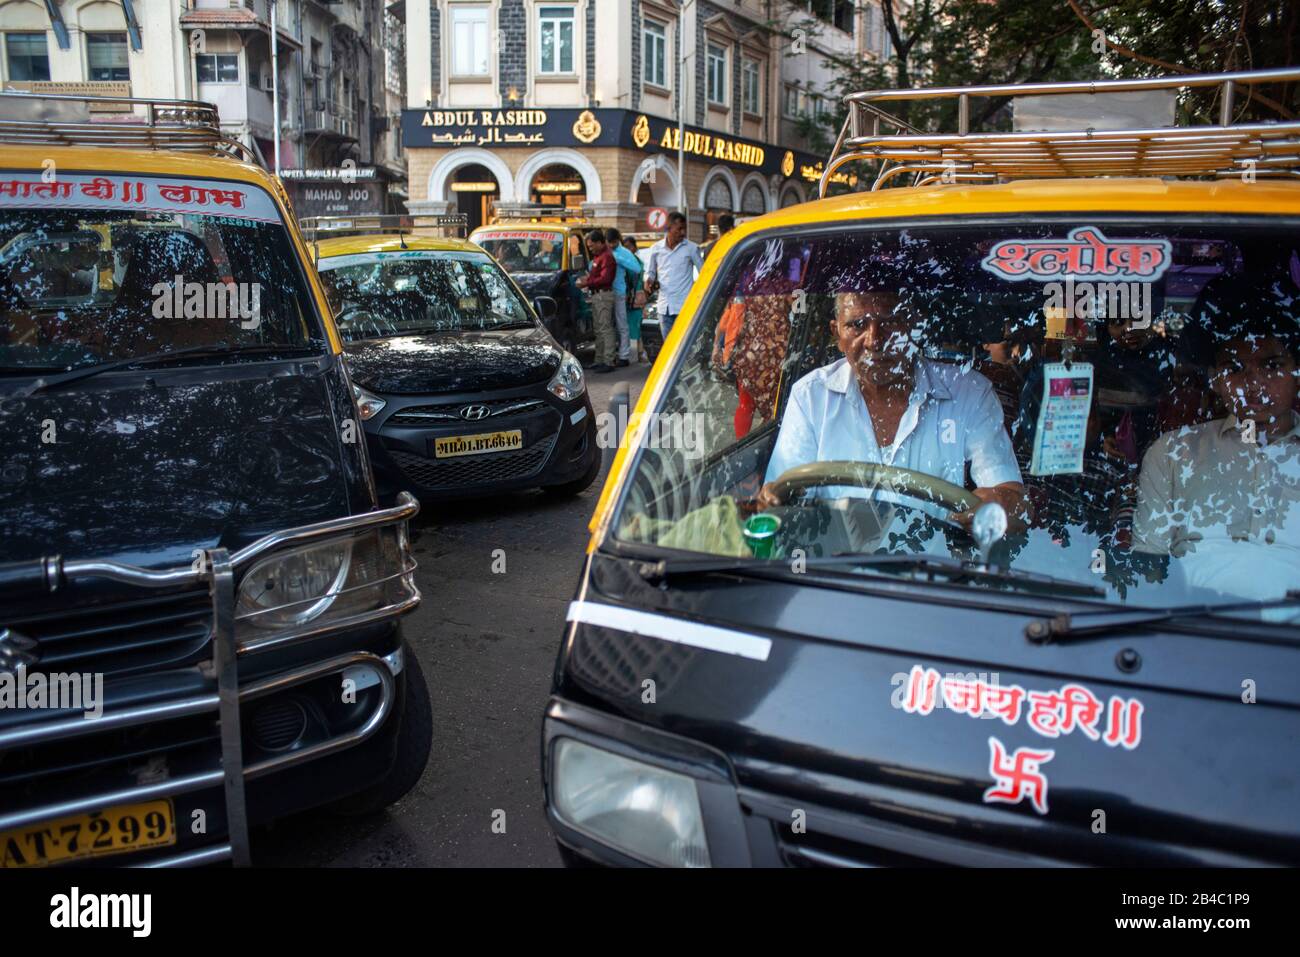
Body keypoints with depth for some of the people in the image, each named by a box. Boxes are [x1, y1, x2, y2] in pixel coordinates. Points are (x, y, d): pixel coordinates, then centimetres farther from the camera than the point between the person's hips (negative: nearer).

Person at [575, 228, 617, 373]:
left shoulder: (606, 257, -15)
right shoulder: (597, 255, 18)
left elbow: (604, 279, -22)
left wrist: (587, 283, -18)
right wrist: (588, 277, 6)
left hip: (604, 295, -11)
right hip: (597, 295, 11)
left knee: (605, 329, -10)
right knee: (598, 329, 14)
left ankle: (608, 362, -10)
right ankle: (599, 360, 21)